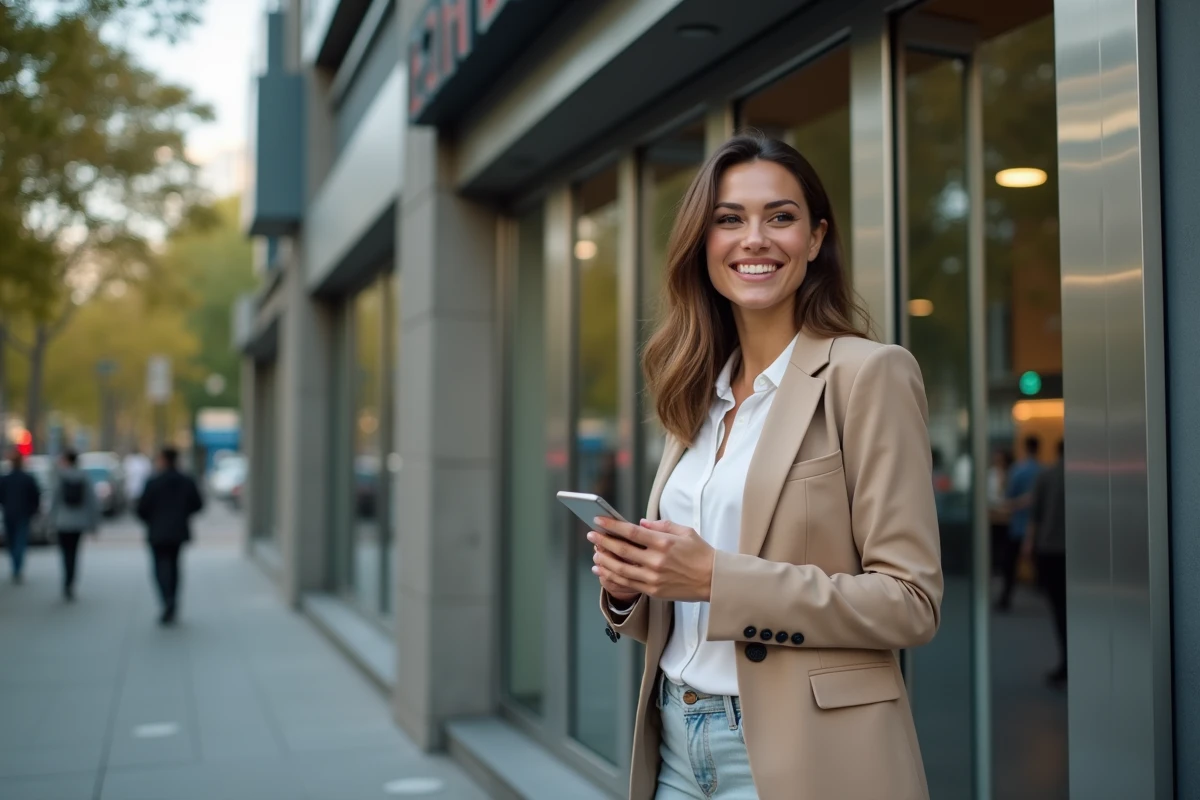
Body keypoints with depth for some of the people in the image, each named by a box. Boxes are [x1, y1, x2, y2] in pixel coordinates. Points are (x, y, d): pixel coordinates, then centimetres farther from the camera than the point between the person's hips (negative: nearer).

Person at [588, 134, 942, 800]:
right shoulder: (699, 397, 8)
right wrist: (628, 585, -8)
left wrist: (715, 577, -22)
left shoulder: (870, 374, -11)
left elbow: (911, 602, -15)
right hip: (675, 744, 6)